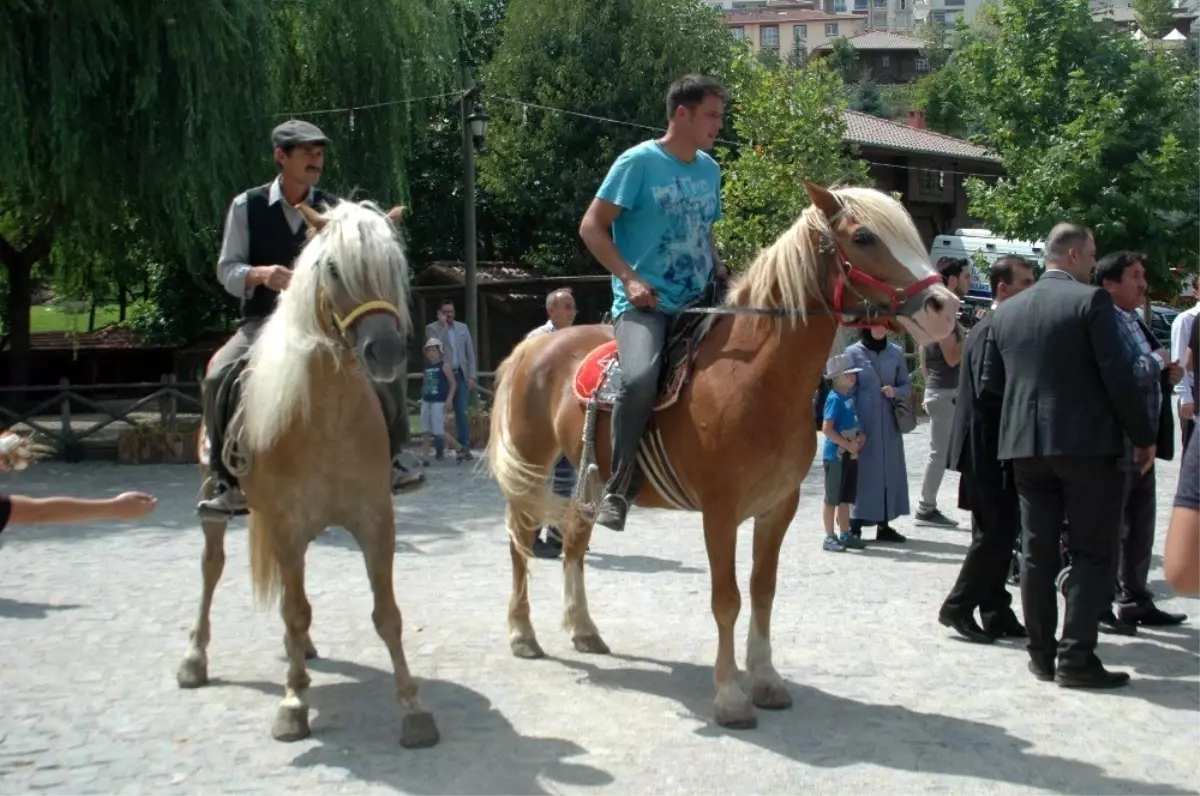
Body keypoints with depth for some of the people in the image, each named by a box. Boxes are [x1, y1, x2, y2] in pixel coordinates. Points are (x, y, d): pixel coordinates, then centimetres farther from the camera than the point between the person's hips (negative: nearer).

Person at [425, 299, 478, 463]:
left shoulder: (462, 327, 11)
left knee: (462, 412, -2)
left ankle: (464, 448, -1)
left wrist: (471, 375, 3)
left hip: (460, 375, 2)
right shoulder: (432, 328, 1)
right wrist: (443, 326, -17)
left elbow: (470, 352, 11)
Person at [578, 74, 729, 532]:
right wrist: (629, 279, -17)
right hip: (644, 304, -7)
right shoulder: (640, 162, -5)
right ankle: (619, 489, -20)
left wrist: (721, 273, 8)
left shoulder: (710, 169, 16)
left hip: (696, 304, 8)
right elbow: (592, 226, -6)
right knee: (640, 377, -35)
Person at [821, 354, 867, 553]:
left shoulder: (850, 396, 8)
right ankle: (829, 538, 7)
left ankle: (845, 534, 23)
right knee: (832, 499, 0)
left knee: (846, 498, 14)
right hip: (835, 456, -8)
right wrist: (847, 445, -19)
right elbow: (826, 428, -22)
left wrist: (859, 438, 1)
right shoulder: (835, 399, -16)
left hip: (850, 455, 8)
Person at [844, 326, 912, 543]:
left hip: (889, 424, 4)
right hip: (863, 424, -4)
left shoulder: (895, 352, 6)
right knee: (864, 470, -4)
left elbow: (907, 386, 12)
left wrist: (895, 391, -11)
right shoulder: (853, 353, -4)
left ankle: (884, 525, 14)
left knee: (890, 469, 6)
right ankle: (855, 525, 2)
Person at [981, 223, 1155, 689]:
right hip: (1088, 443, -5)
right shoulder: (1091, 300, -10)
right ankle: (1076, 658, 0)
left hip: (1025, 445, 5)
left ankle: (1042, 653, 16)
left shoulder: (1006, 311, 8)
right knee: (1092, 553, 3)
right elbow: (1118, 376, -12)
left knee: (1037, 550, 11)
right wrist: (1143, 436, -2)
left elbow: (991, 381, 12)